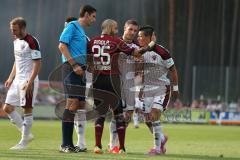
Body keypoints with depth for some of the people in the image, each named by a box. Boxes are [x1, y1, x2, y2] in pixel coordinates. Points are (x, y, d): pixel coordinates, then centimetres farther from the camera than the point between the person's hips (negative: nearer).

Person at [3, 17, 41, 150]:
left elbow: (37, 63, -16)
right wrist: (11, 78, 13)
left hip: (28, 80, -9)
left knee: (27, 109, -4)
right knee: (7, 108, 5)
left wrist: (30, 82, -21)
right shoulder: (16, 41, 13)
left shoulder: (31, 42, -14)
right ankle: (27, 134, 14)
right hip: (17, 79, 9)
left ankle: (24, 141, 2)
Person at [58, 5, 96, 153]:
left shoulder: (82, 32, 24)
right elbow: (62, 45, -14)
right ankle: (66, 144, -14)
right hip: (71, 68, -10)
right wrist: (74, 65, -19)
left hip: (81, 70, 10)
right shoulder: (72, 26, -3)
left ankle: (81, 144, 11)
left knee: (81, 104, 8)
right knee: (72, 103, -14)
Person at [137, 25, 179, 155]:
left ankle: (157, 147, -8)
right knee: (148, 119, 4)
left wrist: (175, 88, -3)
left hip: (161, 89, -6)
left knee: (154, 115, -17)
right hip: (147, 90, 6)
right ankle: (162, 138, 30)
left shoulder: (161, 52, -15)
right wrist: (140, 88, 16)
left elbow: (172, 70, -6)